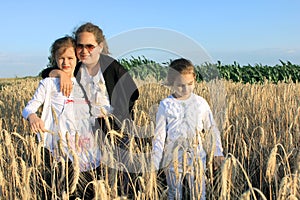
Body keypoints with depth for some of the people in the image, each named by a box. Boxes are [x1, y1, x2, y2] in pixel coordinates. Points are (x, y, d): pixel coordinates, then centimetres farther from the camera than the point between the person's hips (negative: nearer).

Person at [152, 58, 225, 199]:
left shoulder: (200, 103, -2)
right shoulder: (165, 105, -6)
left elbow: (212, 128, 8)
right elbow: (159, 136, -3)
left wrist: (218, 152, 3)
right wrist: (155, 163, -5)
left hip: (196, 157, 1)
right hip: (173, 158, -1)